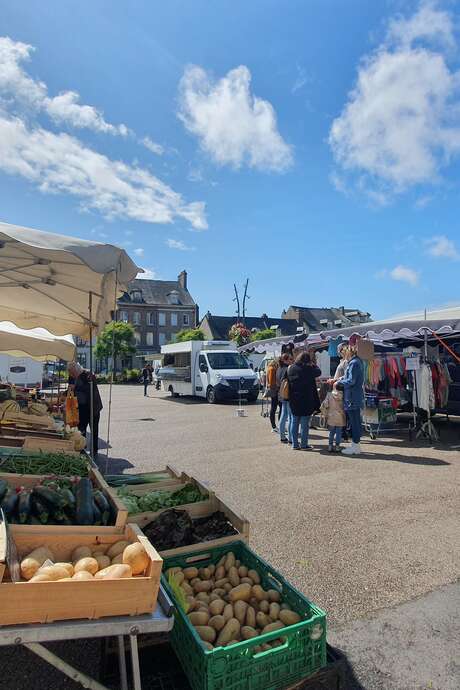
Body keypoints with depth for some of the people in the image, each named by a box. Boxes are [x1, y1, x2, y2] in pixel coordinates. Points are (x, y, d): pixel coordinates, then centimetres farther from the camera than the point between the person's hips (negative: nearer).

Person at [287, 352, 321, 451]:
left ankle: (295, 444, 16)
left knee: (294, 423, 11)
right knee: (304, 424, 3)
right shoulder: (308, 369, -14)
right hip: (306, 400, -5)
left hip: (293, 400, 5)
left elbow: (288, 382, 9)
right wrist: (312, 364, 13)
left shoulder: (291, 368, 3)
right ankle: (304, 445, 9)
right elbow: (318, 372, 0)